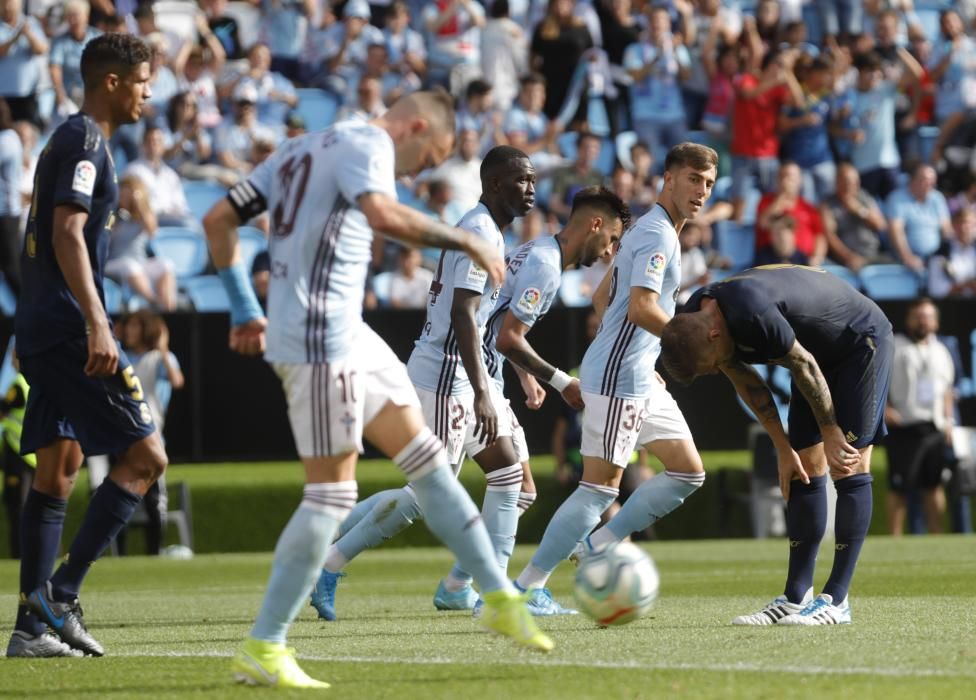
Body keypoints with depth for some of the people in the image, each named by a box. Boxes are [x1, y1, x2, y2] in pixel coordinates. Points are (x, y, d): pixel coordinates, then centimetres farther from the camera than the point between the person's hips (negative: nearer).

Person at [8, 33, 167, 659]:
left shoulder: (69, 140, 20)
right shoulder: (85, 141, -10)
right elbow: (67, 236, -20)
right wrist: (97, 324, -27)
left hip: (40, 327, 10)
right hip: (68, 326, -10)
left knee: (59, 468, 10)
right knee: (145, 456, -9)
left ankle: (33, 625, 9)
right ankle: (60, 595, -12)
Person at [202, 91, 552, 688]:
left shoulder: (301, 149, 20)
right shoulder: (368, 144, -8)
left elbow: (219, 220, 20)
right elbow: (382, 214, -30)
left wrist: (245, 310, 23)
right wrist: (466, 241, -21)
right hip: (322, 341, -10)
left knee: (427, 458, 15)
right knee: (332, 492, -8)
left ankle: (500, 599, 21)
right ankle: (262, 651, -4)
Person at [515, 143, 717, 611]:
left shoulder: (651, 231, 17)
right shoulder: (657, 234, -14)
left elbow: (602, 298, 24)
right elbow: (641, 308, -26)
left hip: (639, 378, 10)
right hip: (617, 378, -10)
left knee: (688, 472, 11)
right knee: (601, 485, -9)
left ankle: (598, 545, 14)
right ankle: (528, 586, -5)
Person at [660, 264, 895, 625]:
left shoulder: (751, 312, -38)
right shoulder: (693, 322, -11)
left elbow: (804, 367, -25)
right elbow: (747, 383, 2)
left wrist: (831, 433, -14)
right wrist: (783, 448, 2)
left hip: (862, 342, -8)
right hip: (822, 354, 8)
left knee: (848, 469, -13)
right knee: (806, 470, 3)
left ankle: (835, 601, -14)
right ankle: (797, 598, 4)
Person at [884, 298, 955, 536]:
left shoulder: (940, 352, 17)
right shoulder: (893, 347, -1)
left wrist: (948, 420, 14)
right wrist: (883, 408, -16)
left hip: (933, 427, 5)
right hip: (903, 427, -5)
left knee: (933, 485, 8)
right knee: (899, 488, -5)